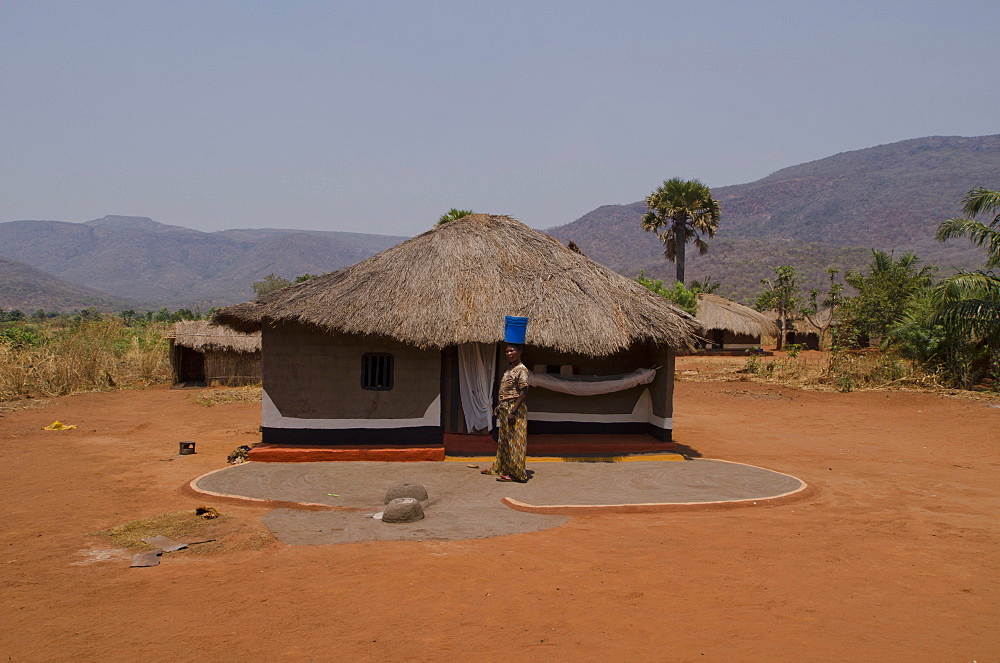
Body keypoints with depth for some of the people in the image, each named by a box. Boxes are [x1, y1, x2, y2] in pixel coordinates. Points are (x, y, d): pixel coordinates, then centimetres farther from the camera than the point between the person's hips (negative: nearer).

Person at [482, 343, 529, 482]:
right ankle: (500, 467, 27)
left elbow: (523, 393, -20)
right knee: (503, 439, 17)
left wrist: (513, 411, -24)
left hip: (515, 409, -10)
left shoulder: (521, 370, -14)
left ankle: (516, 473, -1)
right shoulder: (510, 369, 15)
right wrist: (499, 407, 17)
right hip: (505, 408, 10)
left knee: (514, 440, -6)